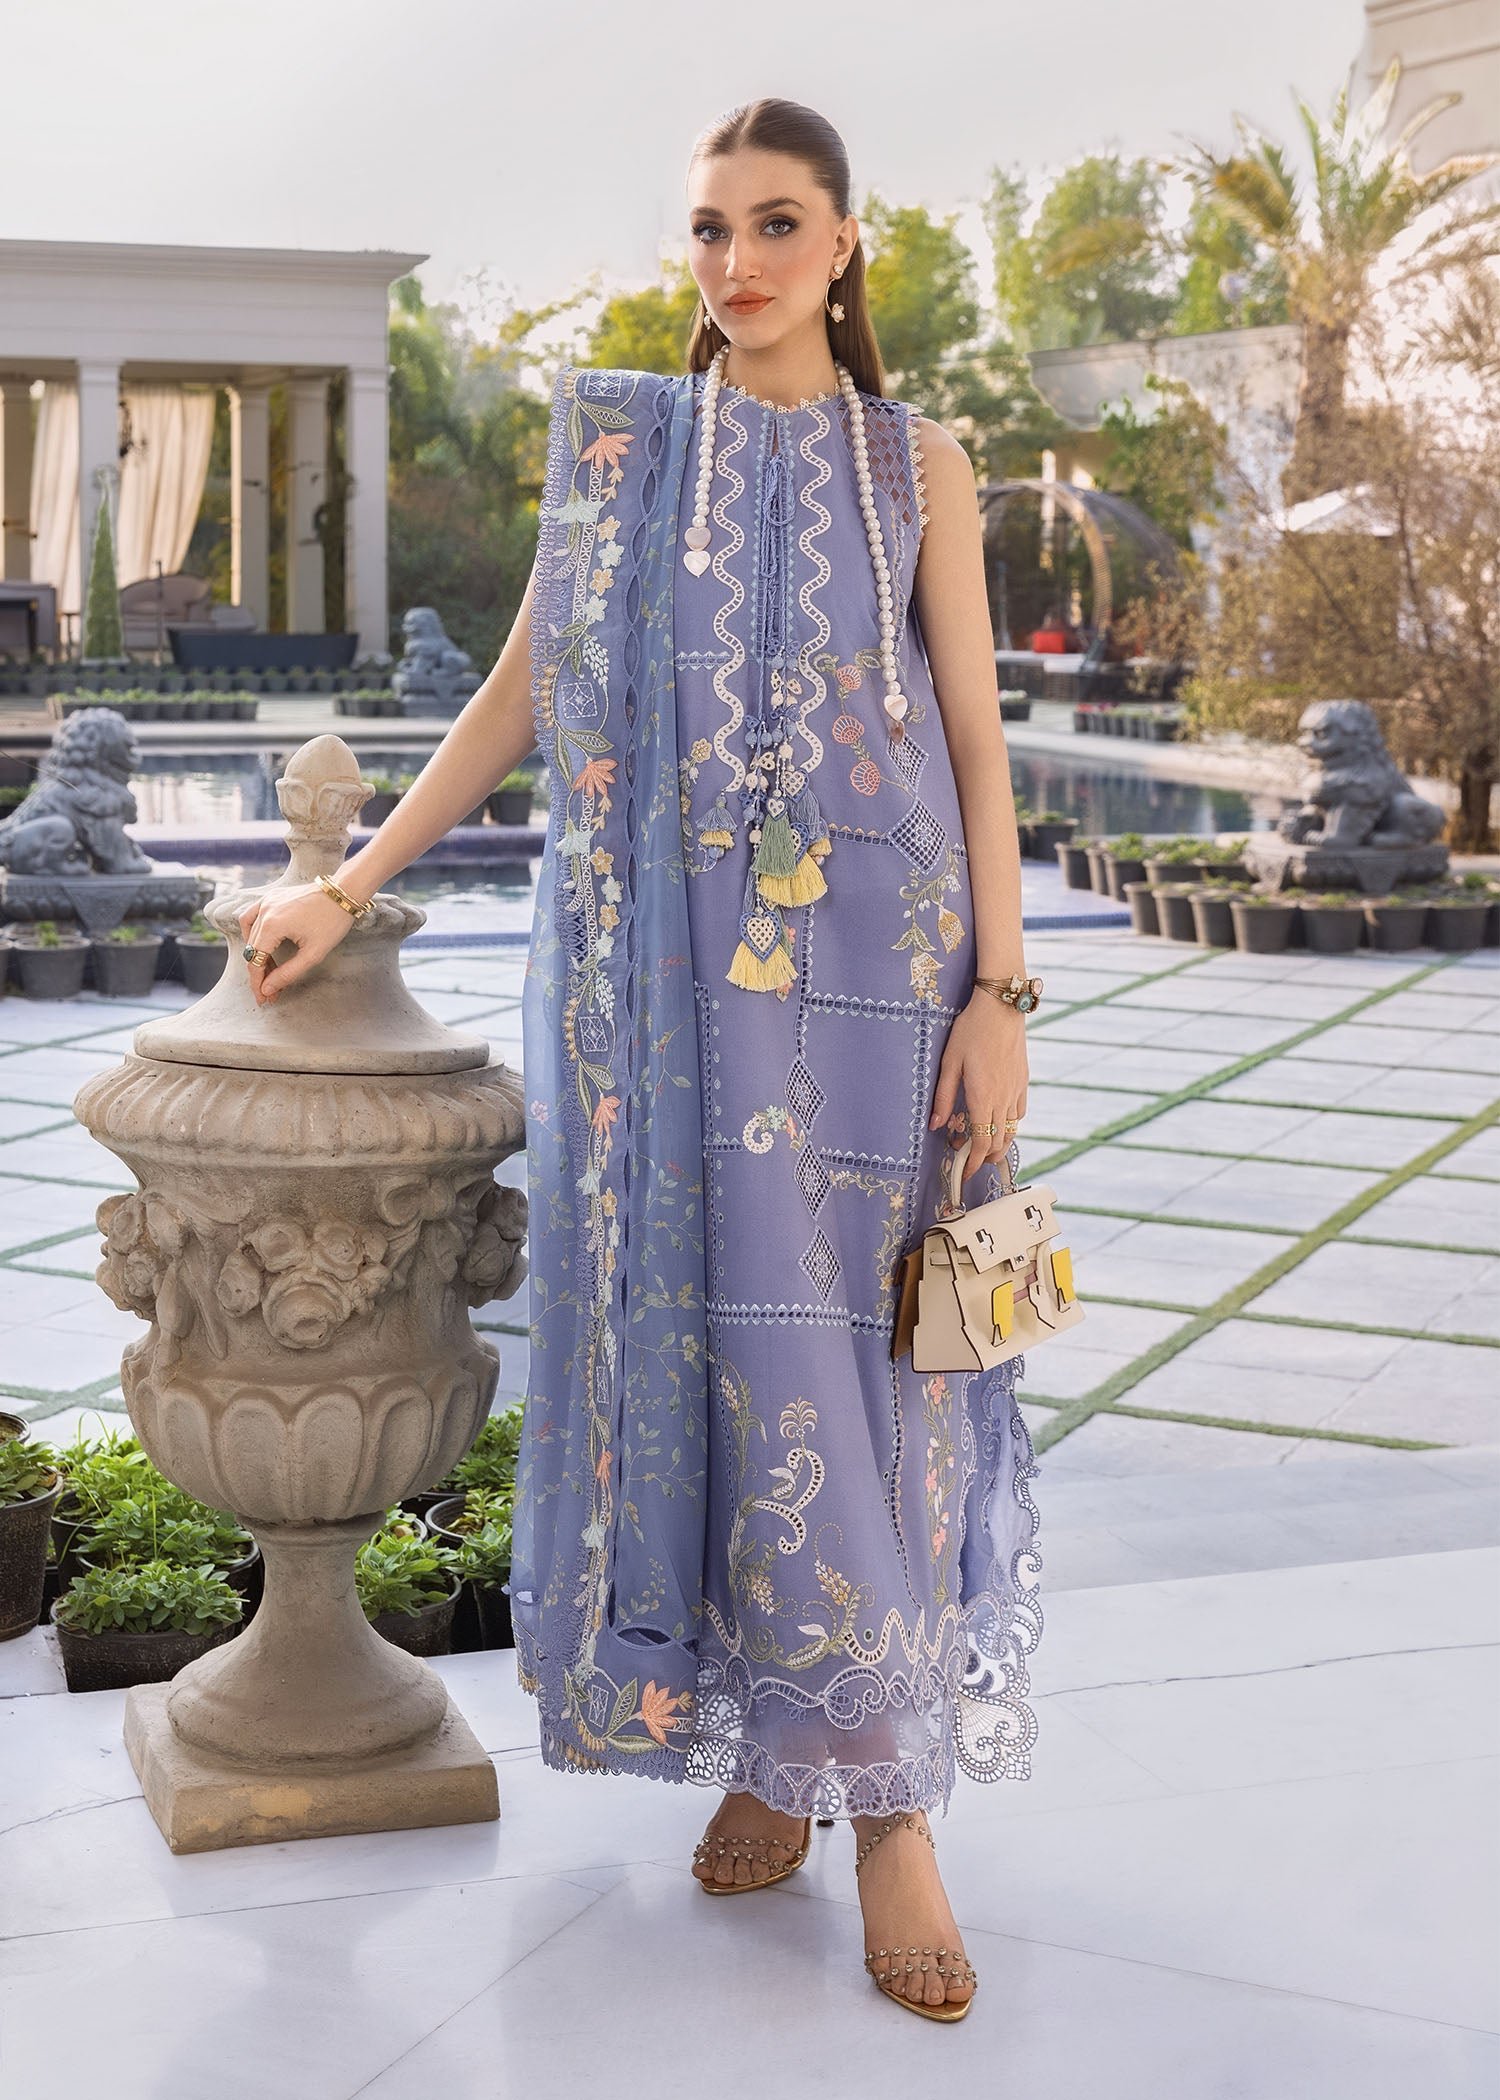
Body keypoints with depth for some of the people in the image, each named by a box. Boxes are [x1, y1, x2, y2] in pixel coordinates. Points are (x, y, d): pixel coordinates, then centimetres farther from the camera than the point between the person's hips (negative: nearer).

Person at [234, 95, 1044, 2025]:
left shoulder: (918, 466, 5)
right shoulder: (617, 441, 9)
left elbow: (976, 741, 2)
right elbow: (518, 699, 12)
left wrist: (997, 997, -7)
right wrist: (349, 885, 8)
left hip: (865, 970, -1)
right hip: (662, 968, 2)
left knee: (852, 1354, -2)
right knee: (699, 1341, 2)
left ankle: (887, 1797, 7)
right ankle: (765, 1751, 17)